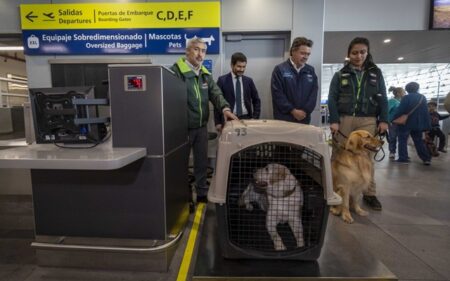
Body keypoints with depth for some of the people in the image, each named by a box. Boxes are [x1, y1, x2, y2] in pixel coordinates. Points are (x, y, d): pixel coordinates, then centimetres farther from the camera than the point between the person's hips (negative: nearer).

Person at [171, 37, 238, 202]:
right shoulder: (176, 71, -11)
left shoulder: (205, 74, 11)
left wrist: (225, 108, -19)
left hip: (201, 126, 7)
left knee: (202, 161, 16)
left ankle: (202, 192, 33)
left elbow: (216, 93, 2)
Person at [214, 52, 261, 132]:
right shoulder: (222, 80, -1)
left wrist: (255, 117, 3)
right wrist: (218, 122, -6)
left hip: (246, 118, 3)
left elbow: (256, 100, 14)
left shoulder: (249, 80, 8)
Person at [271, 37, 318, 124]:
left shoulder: (311, 71, 10)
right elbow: (277, 94, -10)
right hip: (284, 119, -4)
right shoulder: (280, 69, -3)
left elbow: (314, 93, 6)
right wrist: (293, 111, -13)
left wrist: (305, 111, -8)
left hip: (304, 119, 4)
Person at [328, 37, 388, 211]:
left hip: (367, 121, 1)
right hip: (343, 119, -1)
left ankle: (370, 194, 14)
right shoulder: (340, 75, 9)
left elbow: (382, 98, 12)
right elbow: (332, 98, 1)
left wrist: (383, 120, 1)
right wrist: (334, 120, -9)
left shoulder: (376, 73, 14)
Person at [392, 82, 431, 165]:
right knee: (419, 141, 13)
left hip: (406, 123, -6)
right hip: (418, 123, 6)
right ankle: (426, 158, 12)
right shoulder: (423, 98, 8)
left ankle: (403, 158, -3)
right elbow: (426, 112, 11)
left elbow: (400, 110, -16)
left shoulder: (406, 98, -11)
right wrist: (426, 125, 14)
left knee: (403, 140, 1)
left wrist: (394, 119, -6)